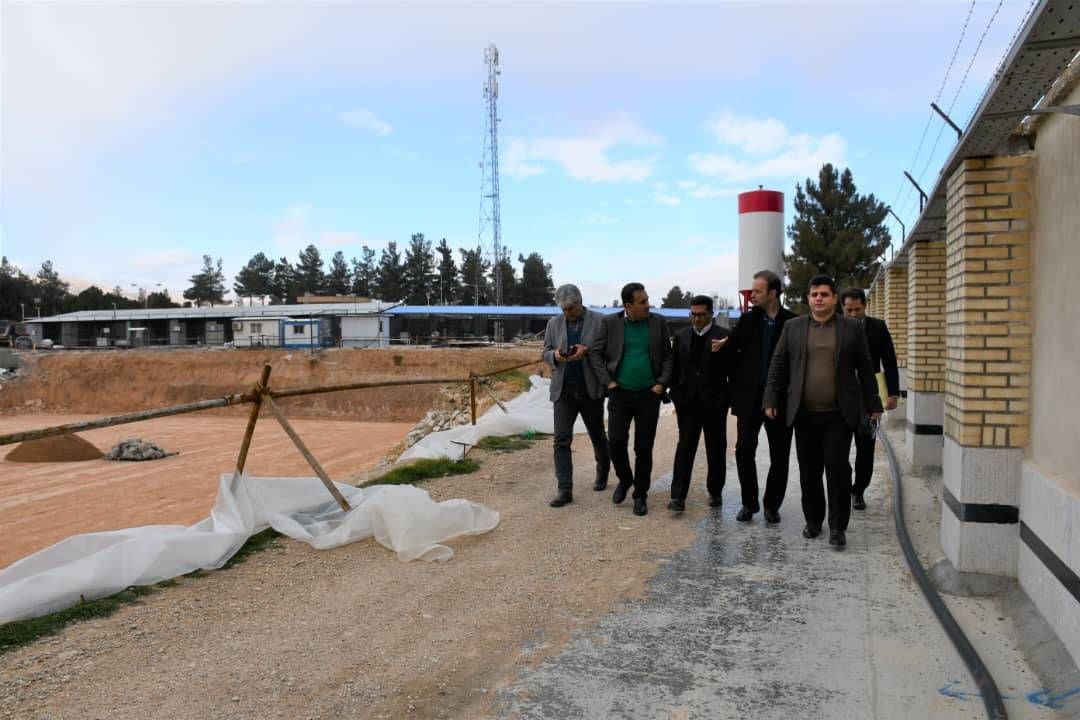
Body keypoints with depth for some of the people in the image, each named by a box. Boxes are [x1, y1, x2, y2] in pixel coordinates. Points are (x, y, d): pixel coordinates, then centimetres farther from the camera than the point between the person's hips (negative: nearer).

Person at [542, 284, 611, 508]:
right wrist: (555, 355, -15)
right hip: (563, 390, 2)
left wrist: (587, 351, -22)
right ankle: (564, 490, -2)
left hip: (591, 389, -2)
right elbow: (545, 353, 8)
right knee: (561, 439, -5)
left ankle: (602, 473, 39)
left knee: (597, 436, 15)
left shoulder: (600, 321, -4)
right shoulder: (554, 323, 6)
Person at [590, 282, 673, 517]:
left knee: (643, 447, 4)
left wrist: (662, 383, -5)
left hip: (649, 394, 0)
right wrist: (607, 381, -5)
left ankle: (640, 495, 18)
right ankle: (624, 480, 26)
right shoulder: (610, 323, -1)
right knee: (616, 442, -3)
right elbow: (595, 353, 2)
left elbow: (668, 356, 5)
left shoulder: (658, 323, 2)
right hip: (620, 393, 0)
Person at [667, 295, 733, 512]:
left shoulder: (724, 336, -3)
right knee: (685, 447, -3)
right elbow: (674, 368, 10)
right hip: (688, 402, 2)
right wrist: (675, 396, 5)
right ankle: (678, 497, -5)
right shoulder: (681, 336, 8)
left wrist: (732, 399, -4)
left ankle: (715, 491, 25)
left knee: (716, 449, 10)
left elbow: (733, 369, -2)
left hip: (715, 403, -2)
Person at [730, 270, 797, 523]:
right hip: (750, 396, 2)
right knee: (744, 449, 1)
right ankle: (749, 503, 16)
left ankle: (772, 505, 21)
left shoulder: (793, 322, -4)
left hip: (780, 398, -1)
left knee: (779, 455, 6)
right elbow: (733, 350, 3)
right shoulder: (747, 319, 3)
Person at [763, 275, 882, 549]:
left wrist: (873, 405, 6)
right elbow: (778, 366, 6)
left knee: (838, 470, -3)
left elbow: (865, 370, 6)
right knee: (809, 472, 9)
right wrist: (771, 400, 0)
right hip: (804, 414, 2)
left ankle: (838, 527, 8)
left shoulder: (853, 328, 4)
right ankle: (813, 520, 24)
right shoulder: (792, 327, 6)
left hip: (839, 415, -1)